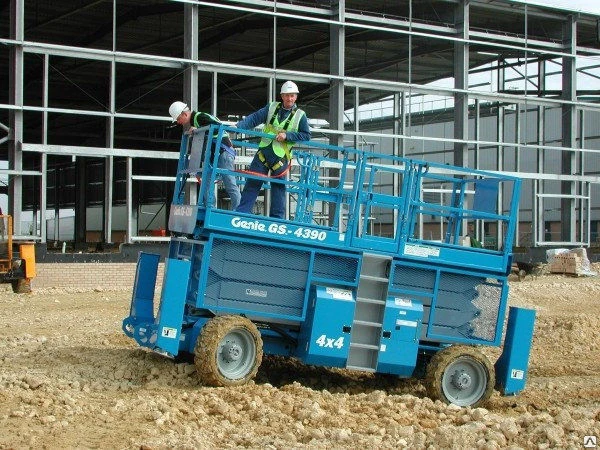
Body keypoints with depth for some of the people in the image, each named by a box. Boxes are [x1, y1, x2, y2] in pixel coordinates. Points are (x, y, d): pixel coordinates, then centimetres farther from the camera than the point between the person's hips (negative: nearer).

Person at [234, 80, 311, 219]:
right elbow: (254, 118, 0)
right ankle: (241, 214, 3)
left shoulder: (300, 115, 1)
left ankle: (277, 218, 11)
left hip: (281, 157, -2)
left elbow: (306, 136, -4)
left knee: (278, 187, 3)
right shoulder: (272, 108, 7)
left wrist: (287, 135, -15)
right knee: (252, 183, 0)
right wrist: (238, 126, -14)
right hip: (263, 153, 2)